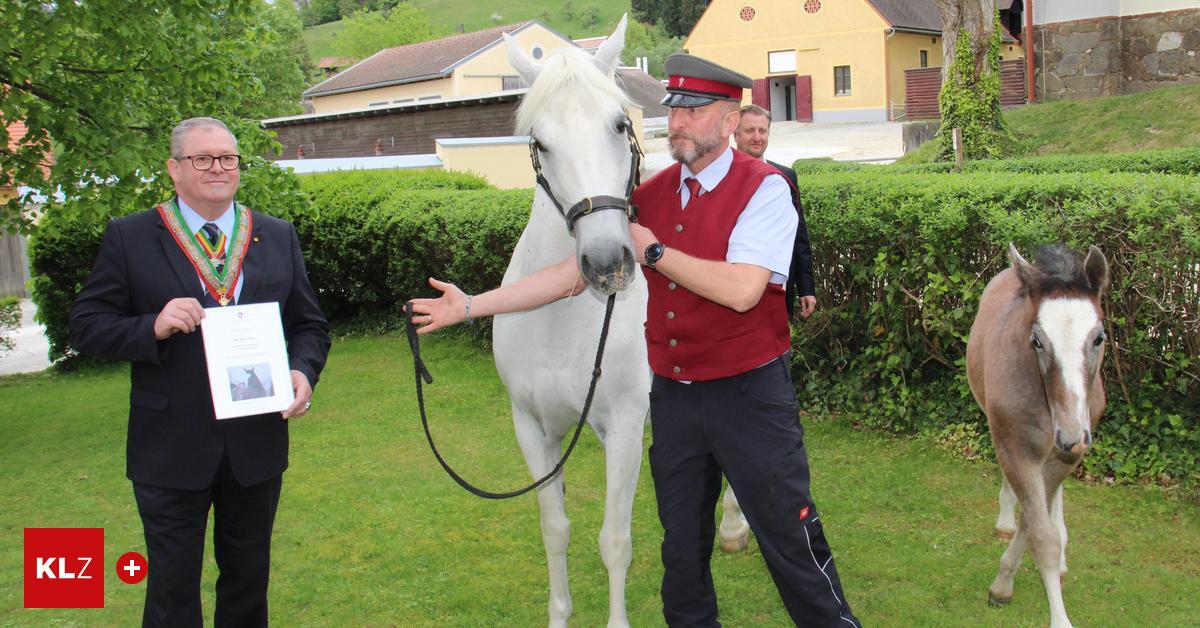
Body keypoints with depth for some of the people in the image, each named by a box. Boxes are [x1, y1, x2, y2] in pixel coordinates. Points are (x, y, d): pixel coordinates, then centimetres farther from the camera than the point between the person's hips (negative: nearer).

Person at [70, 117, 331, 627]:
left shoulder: (278, 237, 6)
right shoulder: (129, 238, -2)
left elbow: (310, 325, 9)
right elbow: (87, 326, -3)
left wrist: (303, 372, -11)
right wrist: (152, 327, -21)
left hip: (257, 446, 3)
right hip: (170, 449, -2)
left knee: (249, 577, 18)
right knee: (173, 585, 9)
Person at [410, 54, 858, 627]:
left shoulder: (762, 188, -11)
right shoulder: (650, 197, 5)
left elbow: (741, 289, -25)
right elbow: (574, 274, 4)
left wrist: (654, 251, -15)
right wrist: (470, 306, 0)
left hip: (748, 394, -5)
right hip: (672, 395, 6)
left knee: (789, 537, 3)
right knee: (682, 544, 18)